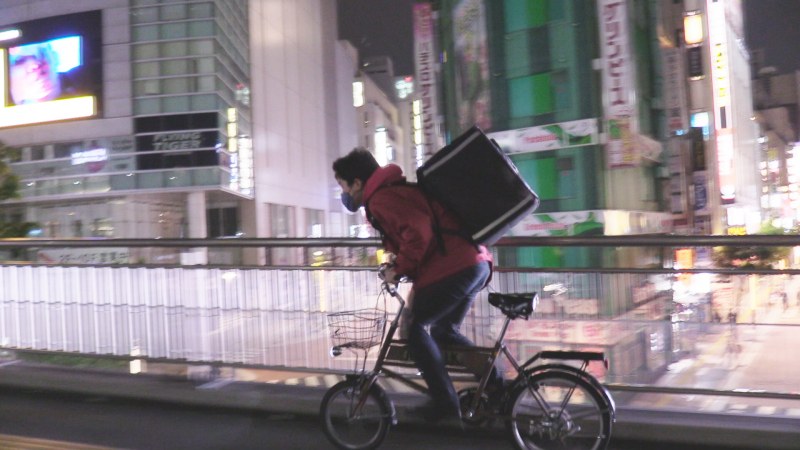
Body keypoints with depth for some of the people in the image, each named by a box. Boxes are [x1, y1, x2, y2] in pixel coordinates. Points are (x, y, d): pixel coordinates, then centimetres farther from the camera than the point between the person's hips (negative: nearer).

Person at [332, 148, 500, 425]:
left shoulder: (381, 199, -8)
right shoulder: (398, 188, 24)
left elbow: (418, 231, -21)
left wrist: (399, 268, -10)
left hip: (454, 269, -10)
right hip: (476, 264, 10)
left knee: (413, 327, 1)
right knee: (444, 332, 22)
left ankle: (445, 404, 0)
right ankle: (498, 385, 18)